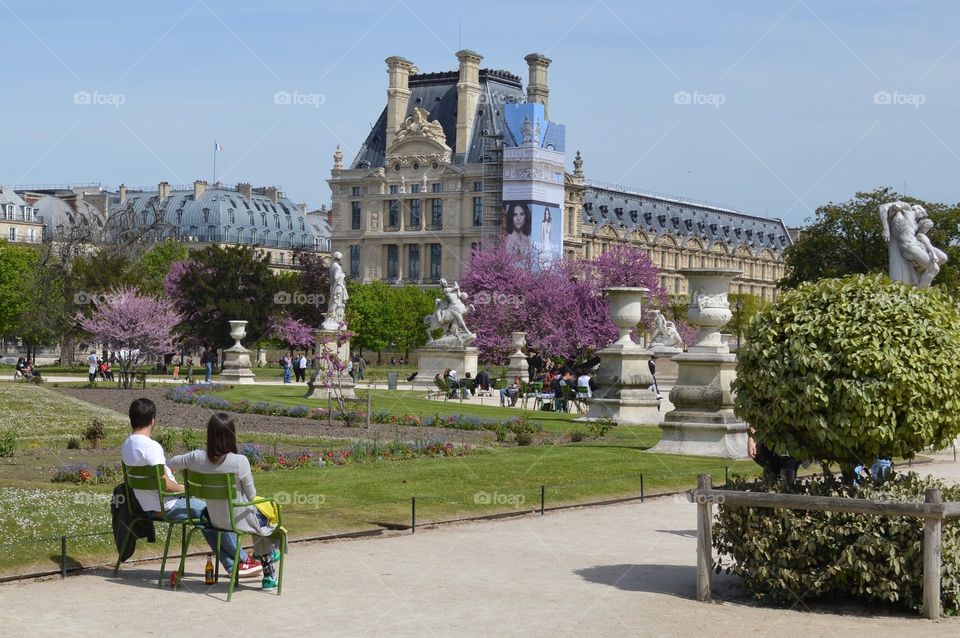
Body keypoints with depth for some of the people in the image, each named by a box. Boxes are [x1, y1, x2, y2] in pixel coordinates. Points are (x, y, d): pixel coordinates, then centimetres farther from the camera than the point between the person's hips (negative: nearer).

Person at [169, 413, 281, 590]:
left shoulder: (197, 458, -14)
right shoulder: (239, 461, -25)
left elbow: (172, 463, 6)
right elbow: (251, 494, -14)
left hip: (215, 520, 5)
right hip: (240, 520, -5)